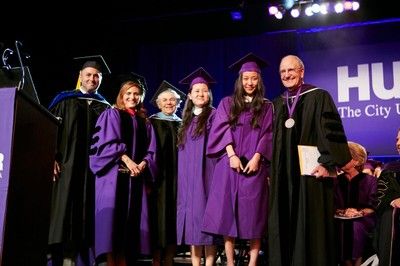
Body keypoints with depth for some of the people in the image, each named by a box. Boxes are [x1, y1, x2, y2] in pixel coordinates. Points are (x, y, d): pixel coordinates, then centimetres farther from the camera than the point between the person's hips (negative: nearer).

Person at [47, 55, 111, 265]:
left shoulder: (105, 108, 14)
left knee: (86, 212, 1)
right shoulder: (65, 100, 8)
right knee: (63, 211, -5)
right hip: (66, 165, -2)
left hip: (93, 168, 2)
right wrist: (51, 158, -11)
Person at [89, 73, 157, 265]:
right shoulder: (111, 115, 8)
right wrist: (126, 159, -17)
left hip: (136, 175, 4)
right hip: (114, 174, -4)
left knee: (130, 218, 0)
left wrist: (142, 164, -10)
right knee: (112, 215, -12)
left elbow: (151, 151, 11)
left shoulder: (145, 123, 19)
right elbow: (107, 142, -5)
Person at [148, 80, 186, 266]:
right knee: (159, 216, -4)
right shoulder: (152, 122, 3)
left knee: (174, 216, 3)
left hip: (178, 177, 4)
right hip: (159, 175, -3)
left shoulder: (182, 124, 14)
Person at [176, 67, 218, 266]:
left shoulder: (213, 115, -1)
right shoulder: (187, 118, 17)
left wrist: (216, 171, -16)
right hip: (187, 176, 6)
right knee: (191, 215, 4)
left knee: (205, 215, -6)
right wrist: (182, 176, 10)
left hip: (205, 173, -6)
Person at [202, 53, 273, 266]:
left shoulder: (266, 107, 11)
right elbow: (222, 130, 1)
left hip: (254, 166, 0)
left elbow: (267, 134, 3)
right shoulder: (227, 103, 11)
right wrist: (231, 155, -12)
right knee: (227, 213, -3)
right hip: (229, 165, 0)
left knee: (253, 214, -1)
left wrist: (256, 157, -12)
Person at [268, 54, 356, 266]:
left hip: (310, 171, -5)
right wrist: (271, 169, 11)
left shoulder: (319, 97, -1)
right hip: (283, 176, 5)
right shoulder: (277, 104, 15)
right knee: (283, 226, 7)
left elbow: (332, 132, -10)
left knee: (310, 225, -2)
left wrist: (327, 163, -19)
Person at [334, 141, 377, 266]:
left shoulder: (370, 180, 4)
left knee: (356, 226, -35)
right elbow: (333, 206, 8)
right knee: (338, 226, -31)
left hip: (365, 220, -2)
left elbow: (373, 207, -1)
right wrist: (343, 211, -12)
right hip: (342, 220, 2)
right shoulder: (337, 181, 11)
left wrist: (359, 212, -17)